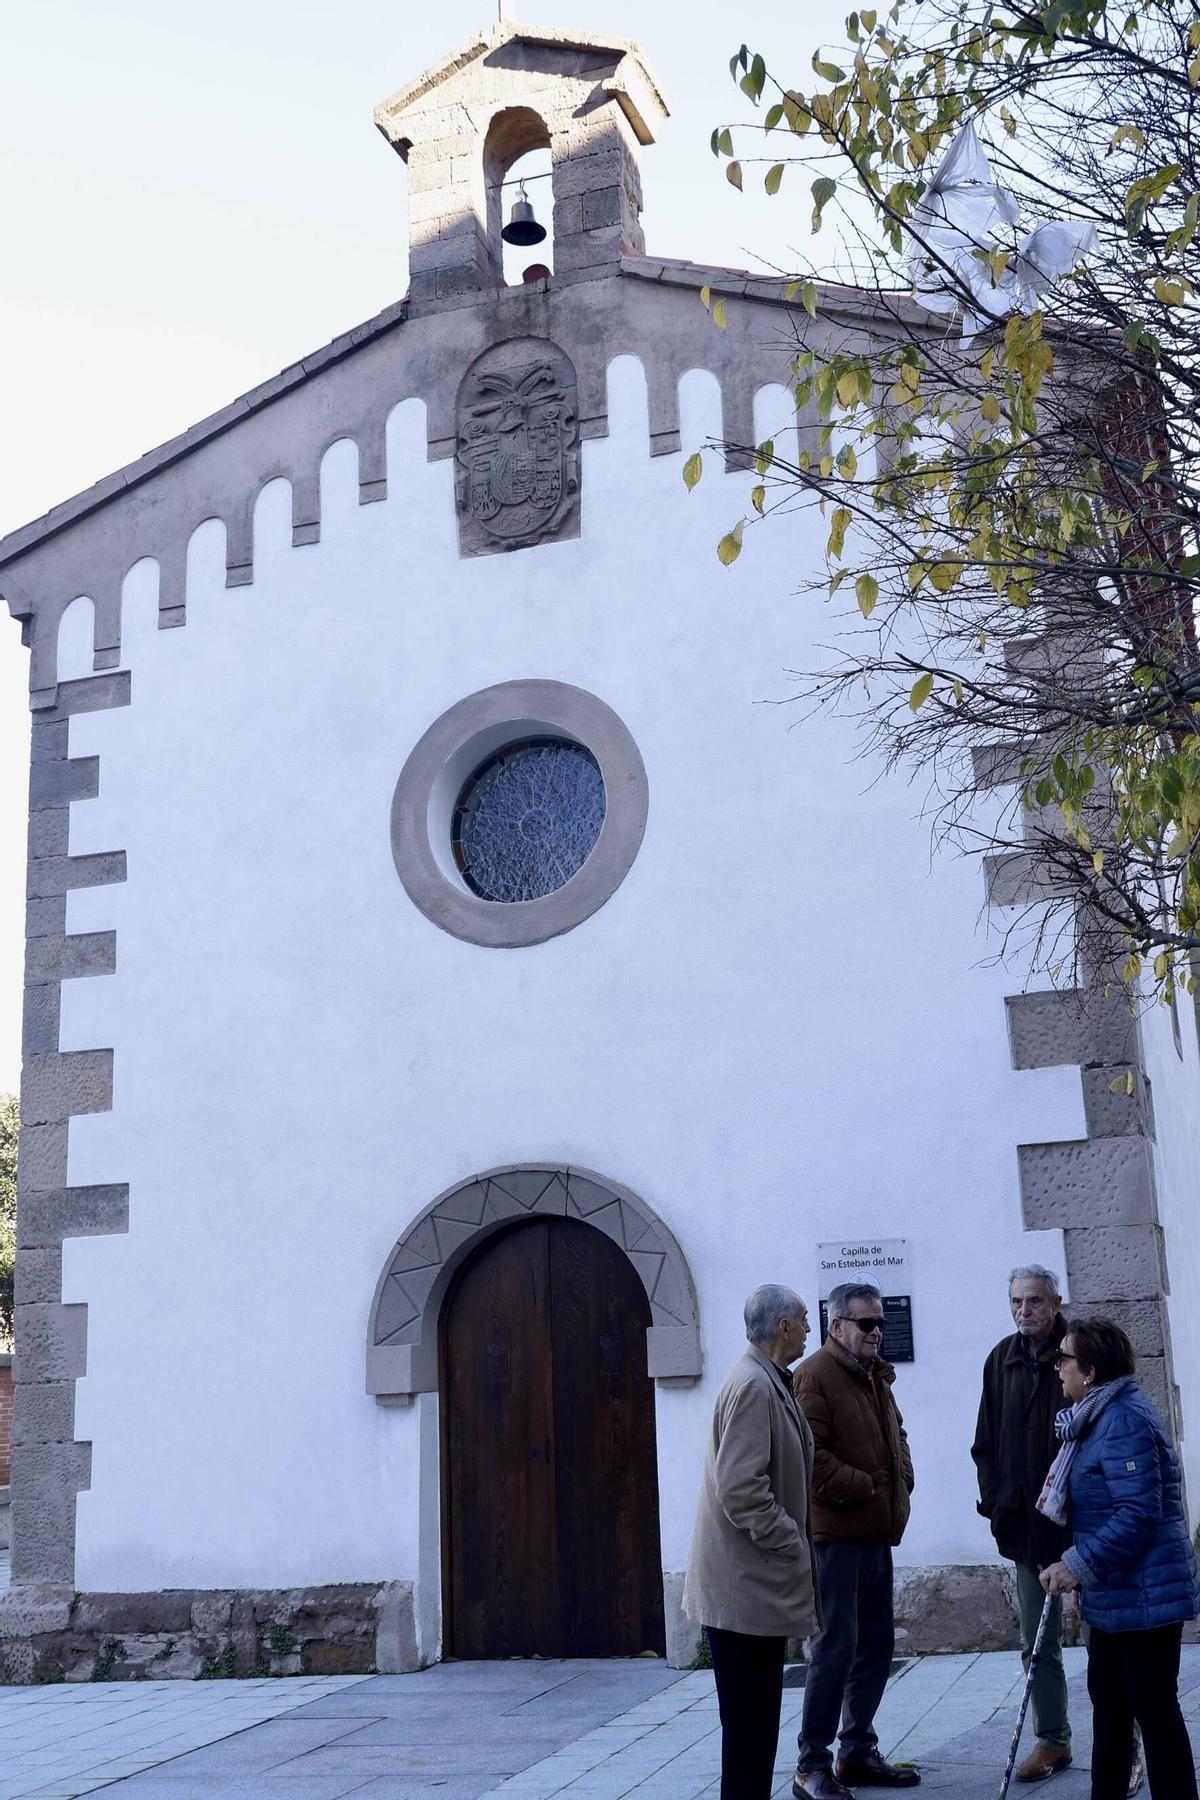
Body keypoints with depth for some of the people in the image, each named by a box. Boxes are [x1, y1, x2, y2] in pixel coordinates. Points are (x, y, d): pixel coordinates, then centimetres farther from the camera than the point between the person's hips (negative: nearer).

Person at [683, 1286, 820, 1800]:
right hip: (747, 1584, -10)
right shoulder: (753, 1387, -19)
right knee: (749, 1718, -3)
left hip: (756, 1581, 10)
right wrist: (791, 1543, -16)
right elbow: (741, 1489, -24)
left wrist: (793, 1542, 18)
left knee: (756, 1715, 16)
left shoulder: (768, 1382, 14)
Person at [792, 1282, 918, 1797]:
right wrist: (864, 1489, -16)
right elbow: (811, 1455, -21)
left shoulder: (876, 1377, 16)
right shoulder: (815, 1376, -12)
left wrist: (902, 1480, 10)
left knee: (876, 1646, 13)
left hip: (876, 1533, 9)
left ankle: (858, 1752, 25)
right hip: (834, 1534, -9)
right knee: (835, 1647, -7)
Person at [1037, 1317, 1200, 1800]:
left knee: (1154, 1710, -1)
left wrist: (1079, 1565, -22)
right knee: (1108, 1700, 19)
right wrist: (1079, 1566, 14)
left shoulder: (1125, 1421, -22)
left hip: (1144, 1594, -11)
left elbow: (1139, 1514, -27)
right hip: (1115, 1593, 11)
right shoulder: (1099, 1417, 11)